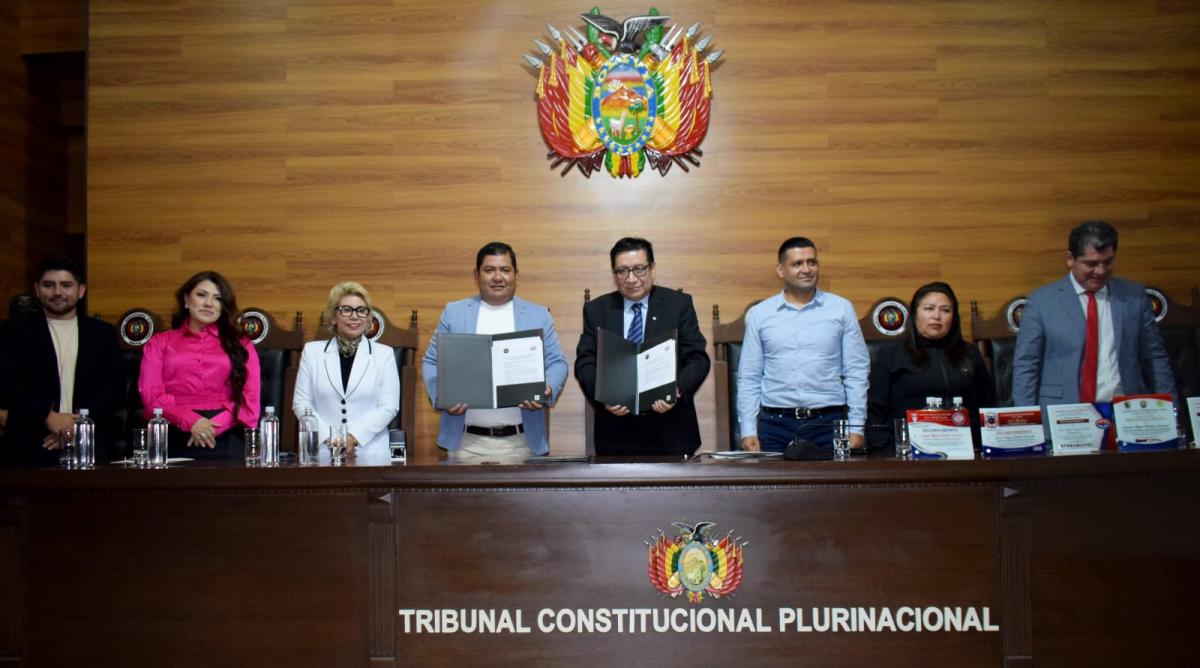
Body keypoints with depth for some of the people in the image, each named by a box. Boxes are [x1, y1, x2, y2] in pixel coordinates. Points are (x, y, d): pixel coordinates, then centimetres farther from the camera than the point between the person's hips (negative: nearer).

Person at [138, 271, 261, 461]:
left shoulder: (241, 345, 18)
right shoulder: (159, 343, 18)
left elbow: (249, 398, 8)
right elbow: (151, 394, 6)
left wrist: (216, 425, -9)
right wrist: (191, 421, -10)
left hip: (226, 439, 0)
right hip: (175, 438, 0)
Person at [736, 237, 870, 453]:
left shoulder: (842, 309, 4)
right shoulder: (759, 314, 5)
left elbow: (856, 372, 4)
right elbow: (749, 378, 6)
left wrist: (856, 427, -1)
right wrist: (748, 431, 1)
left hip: (828, 423, 0)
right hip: (775, 425, 0)